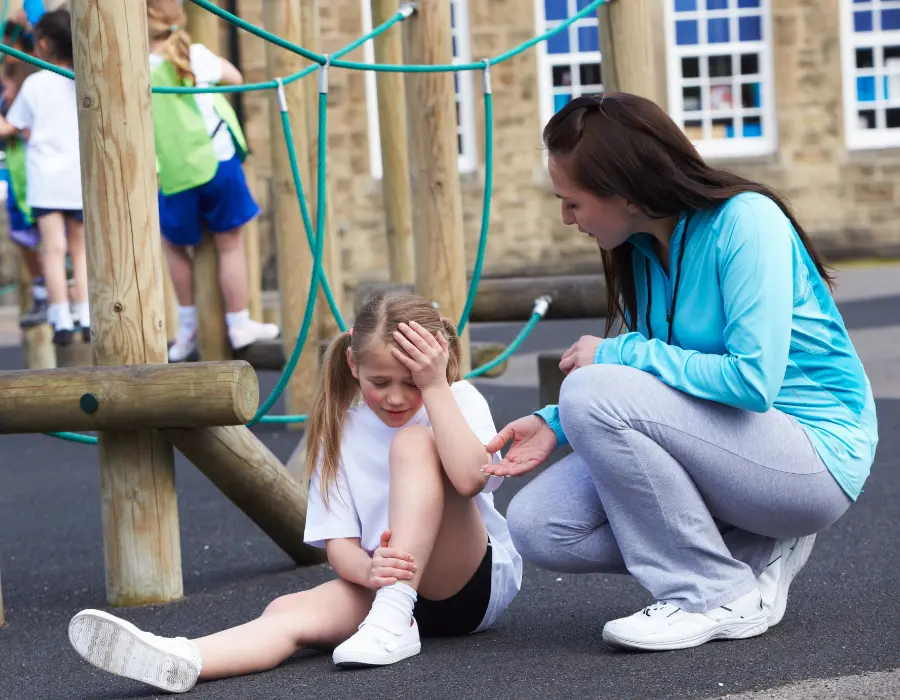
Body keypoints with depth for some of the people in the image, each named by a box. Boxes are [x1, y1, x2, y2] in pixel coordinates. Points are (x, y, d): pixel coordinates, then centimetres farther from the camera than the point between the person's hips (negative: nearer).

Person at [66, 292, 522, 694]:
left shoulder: (459, 401, -5)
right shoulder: (342, 432, 2)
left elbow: (469, 477, -27)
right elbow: (339, 543, -5)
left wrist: (434, 386, -23)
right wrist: (369, 570, -28)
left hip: (480, 580, -3)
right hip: (389, 582, 3)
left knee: (414, 441, -26)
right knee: (289, 611, -28)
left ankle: (394, 622, -35)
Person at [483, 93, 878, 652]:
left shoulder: (745, 221, -19)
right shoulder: (640, 251, 5)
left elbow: (752, 380, -28)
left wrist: (620, 354, -19)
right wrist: (556, 425, 1)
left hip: (815, 455, -8)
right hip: (725, 441, 9)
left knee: (594, 392, -26)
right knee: (537, 527, -5)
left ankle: (721, 596, -14)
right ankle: (755, 550, 2)